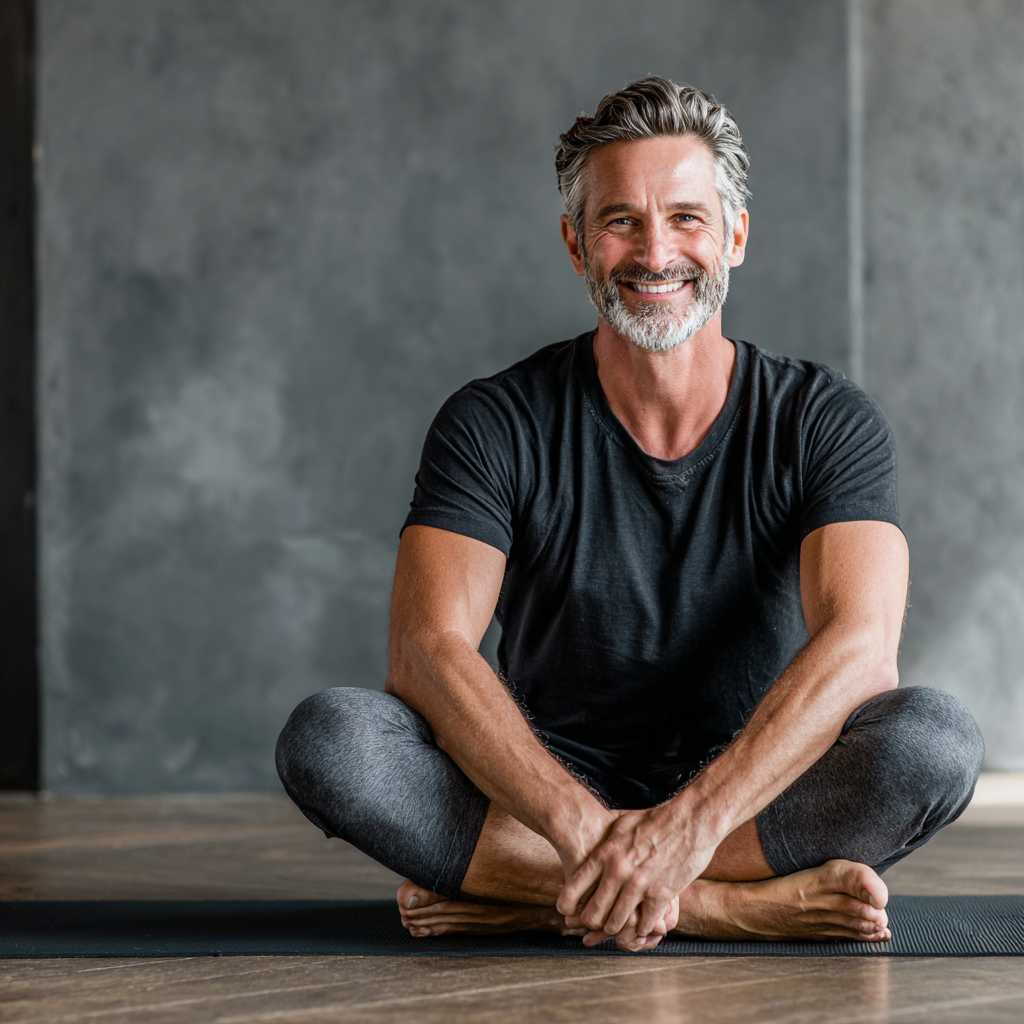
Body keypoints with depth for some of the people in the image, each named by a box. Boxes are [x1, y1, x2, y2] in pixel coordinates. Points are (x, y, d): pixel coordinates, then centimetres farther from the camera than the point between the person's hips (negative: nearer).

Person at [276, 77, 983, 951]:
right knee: (325, 738, -27)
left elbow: (860, 647, -21)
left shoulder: (828, 422, -6)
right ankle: (747, 907, -31)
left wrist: (691, 823, -37)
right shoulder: (495, 426, -5)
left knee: (936, 737, -31)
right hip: (550, 789, 0)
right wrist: (585, 827, -36)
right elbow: (427, 649, -19)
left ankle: (525, 898, -25)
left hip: (759, 790, 0)